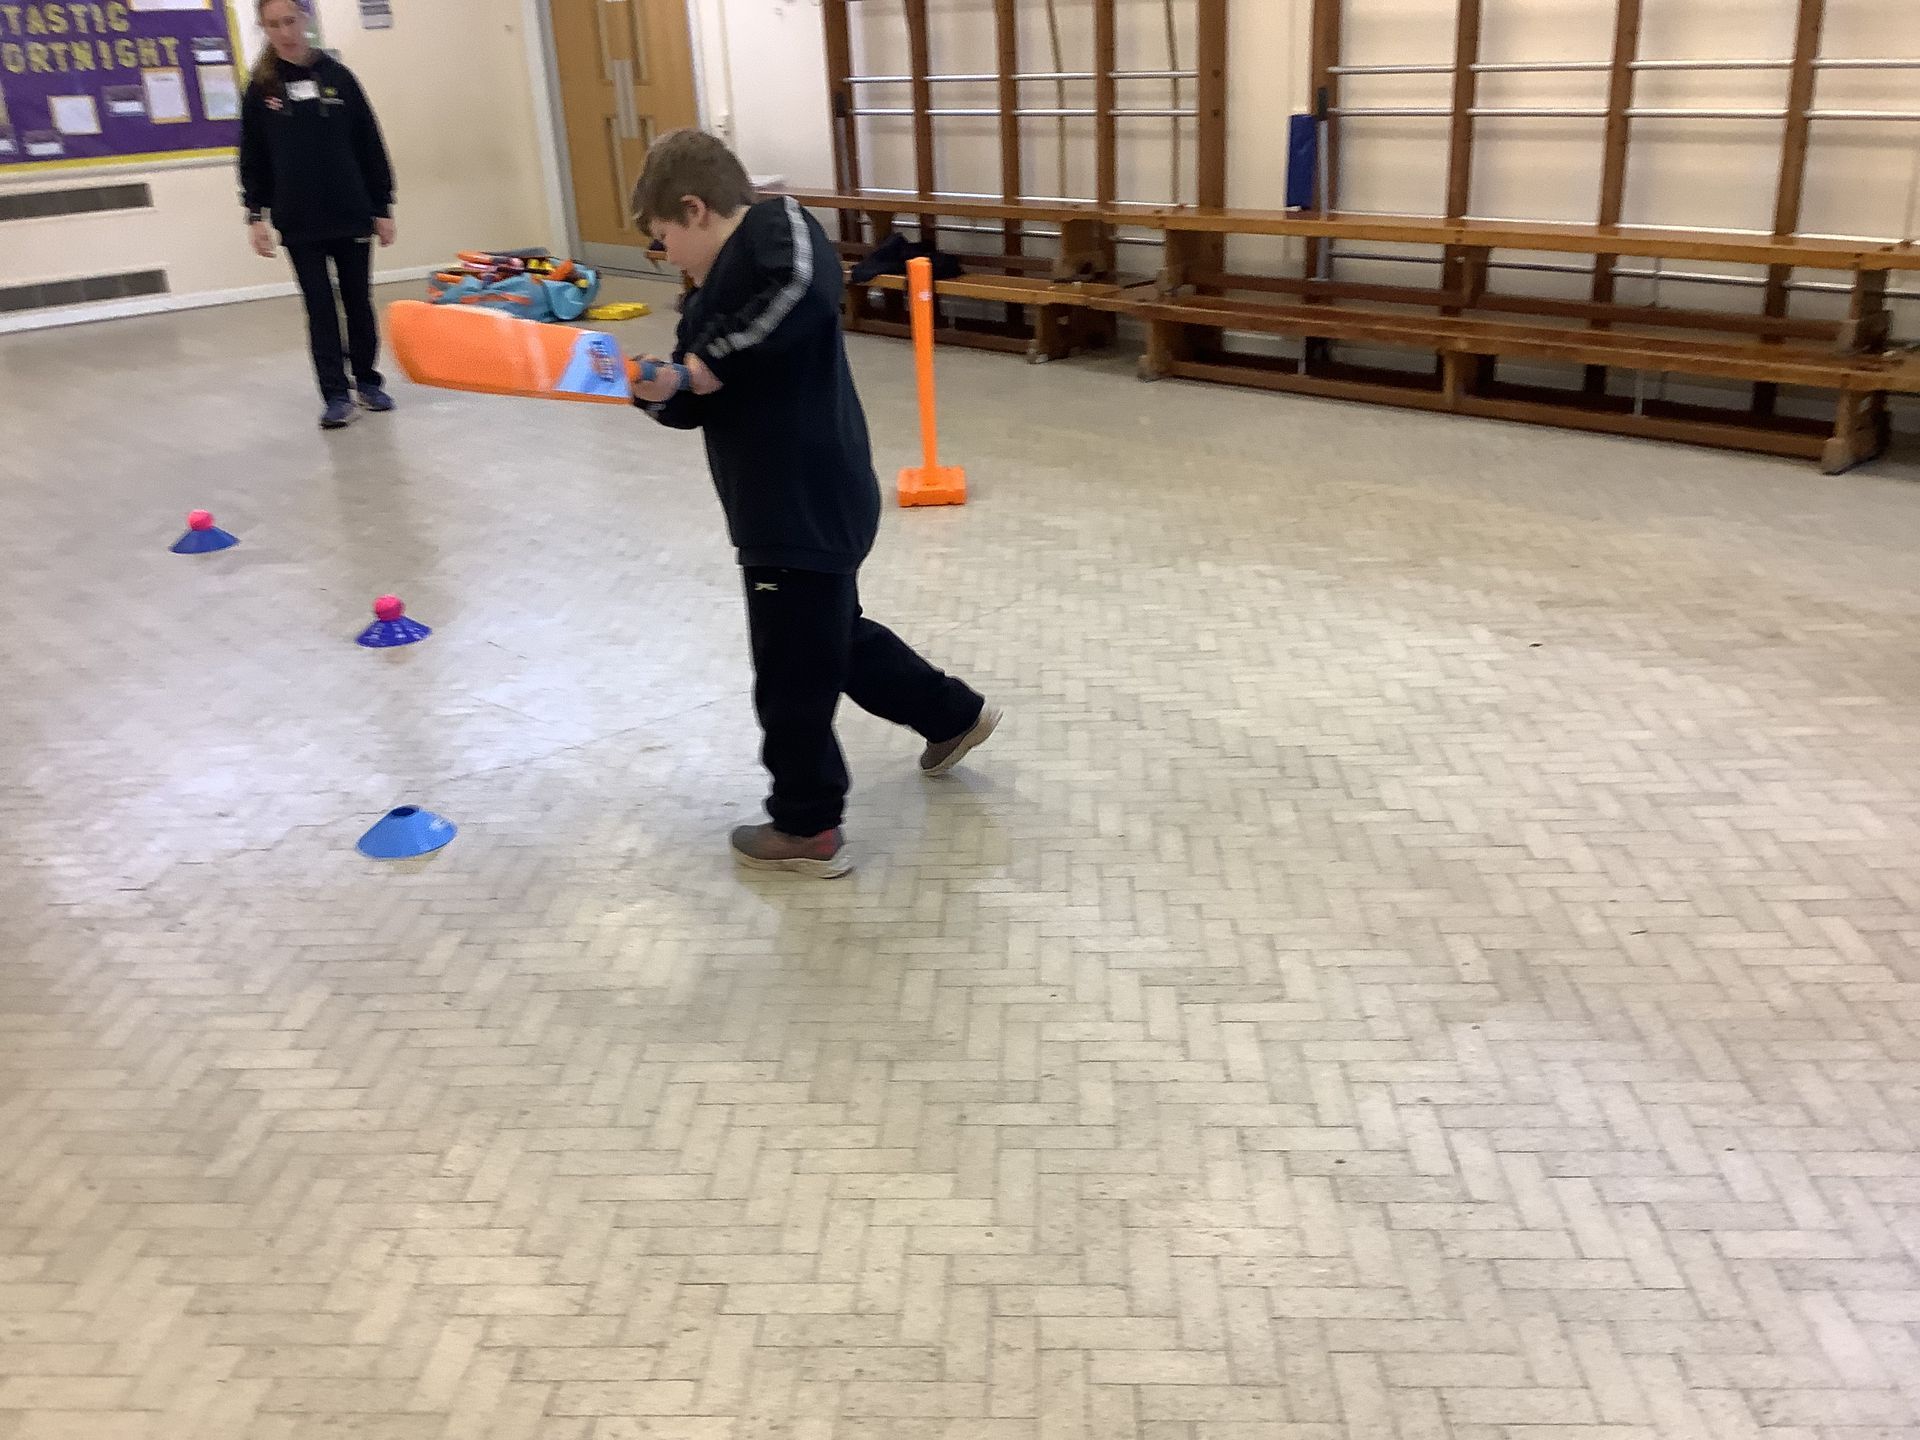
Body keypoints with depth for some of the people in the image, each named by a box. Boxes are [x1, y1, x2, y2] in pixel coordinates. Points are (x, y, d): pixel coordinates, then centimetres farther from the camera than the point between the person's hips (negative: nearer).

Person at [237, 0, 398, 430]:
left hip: (351, 214, 0)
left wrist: (382, 207, 2)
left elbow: (370, 147, 4)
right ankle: (336, 395, 3)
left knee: (358, 301, 9)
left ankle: (368, 381, 24)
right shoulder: (260, 88, 3)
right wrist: (255, 215, -2)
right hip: (298, 221, 0)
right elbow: (252, 158, 5)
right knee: (320, 308, 0)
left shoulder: (337, 76, 2)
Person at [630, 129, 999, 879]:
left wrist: (713, 359, -27)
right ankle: (954, 714, 46)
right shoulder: (713, 290, 12)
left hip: (807, 510, -10)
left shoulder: (774, 226, -15)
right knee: (834, 635, 28)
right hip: (794, 507, 10)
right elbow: (697, 406, 8)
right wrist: (654, 389, -14)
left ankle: (808, 828, 22)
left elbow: (805, 285, -39)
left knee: (791, 676, 4)